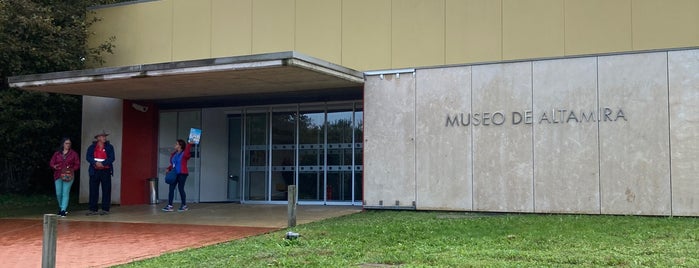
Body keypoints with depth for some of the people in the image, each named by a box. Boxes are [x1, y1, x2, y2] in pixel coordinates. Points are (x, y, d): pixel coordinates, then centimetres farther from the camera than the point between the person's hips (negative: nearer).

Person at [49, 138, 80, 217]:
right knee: (58, 193, 2)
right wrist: (54, 166, -13)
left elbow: (77, 164, 5)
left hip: (68, 176, -2)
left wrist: (71, 169, -12)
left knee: (65, 193, -7)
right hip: (58, 176, 2)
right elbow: (51, 163, 9)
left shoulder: (73, 154, 5)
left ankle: (63, 210, -5)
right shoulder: (57, 153, 10)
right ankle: (61, 207, 25)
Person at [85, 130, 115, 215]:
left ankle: (105, 209, 5)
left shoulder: (109, 147, 6)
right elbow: (88, 157, -3)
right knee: (93, 190, 2)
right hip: (94, 171, 1)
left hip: (105, 171, -1)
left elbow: (111, 158, -4)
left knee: (106, 190, 0)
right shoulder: (92, 147, 8)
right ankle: (93, 209, 7)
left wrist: (102, 163, -18)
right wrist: (95, 163, -19)